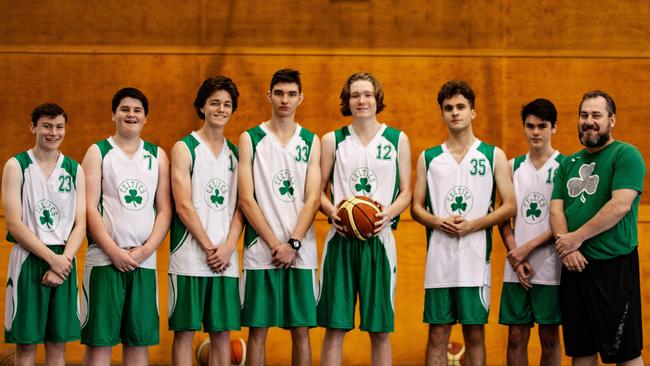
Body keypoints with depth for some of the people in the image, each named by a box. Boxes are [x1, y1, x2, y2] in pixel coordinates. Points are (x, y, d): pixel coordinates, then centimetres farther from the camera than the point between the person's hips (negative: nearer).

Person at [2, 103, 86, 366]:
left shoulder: (75, 170, 9)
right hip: (28, 259, -3)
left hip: (64, 262, 3)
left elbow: (80, 224, 4)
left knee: (57, 343, 6)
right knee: (26, 343, -1)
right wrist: (51, 258, -15)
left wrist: (63, 261, -12)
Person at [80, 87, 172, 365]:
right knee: (99, 339, -3)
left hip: (144, 260, 3)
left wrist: (145, 250, -6)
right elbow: (90, 208, -4)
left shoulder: (158, 156, 13)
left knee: (139, 340, 5)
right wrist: (114, 252, -12)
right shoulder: (98, 152, 4)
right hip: (105, 258, -3)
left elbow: (165, 210, 8)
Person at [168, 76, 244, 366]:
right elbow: (183, 205, -8)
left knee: (222, 331, 6)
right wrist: (209, 248, -12)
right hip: (190, 256, -4)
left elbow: (240, 206, 9)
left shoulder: (235, 153, 14)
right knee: (184, 330, -2)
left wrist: (228, 248, -7)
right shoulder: (185, 148, 0)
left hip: (226, 259, 5)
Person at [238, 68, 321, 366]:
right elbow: (246, 199, -2)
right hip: (261, 251, -2)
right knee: (257, 329, 1)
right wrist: (275, 244, -10)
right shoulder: (250, 139, 4)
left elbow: (312, 199, 2)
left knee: (301, 330, 4)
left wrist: (293, 243, -11)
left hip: (300, 252, 2)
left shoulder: (311, 141, 10)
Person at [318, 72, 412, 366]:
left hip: (379, 239, 0)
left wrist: (389, 213, -11)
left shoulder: (398, 140, 9)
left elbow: (406, 191, 9)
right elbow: (319, 190, 10)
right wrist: (332, 211, -11)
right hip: (341, 240, 0)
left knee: (380, 330, 2)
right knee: (335, 327, -1)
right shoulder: (332, 140, 9)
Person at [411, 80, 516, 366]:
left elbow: (510, 207, 1)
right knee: (437, 334, 3)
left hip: (475, 259, -1)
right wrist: (437, 222, -10)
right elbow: (416, 208, 11)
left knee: (475, 333, 3)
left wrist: (473, 225, -12)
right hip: (438, 259, 1)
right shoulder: (428, 158, 11)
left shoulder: (494, 156, 5)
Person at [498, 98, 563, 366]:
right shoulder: (513, 167, 10)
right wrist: (515, 258, -3)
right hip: (516, 270, 3)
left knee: (549, 337, 5)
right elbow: (504, 218, 9)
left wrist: (527, 248, -11)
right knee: (516, 337, 4)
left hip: (551, 268, -3)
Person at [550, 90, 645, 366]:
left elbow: (620, 205, -16)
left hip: (614, 264, -7)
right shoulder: (570, 163, 17)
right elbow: (556, 208, 10)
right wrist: (567, 248, -9)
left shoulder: (626, 155, -4)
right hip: (574, 266, 7)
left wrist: (576, 237, -14)